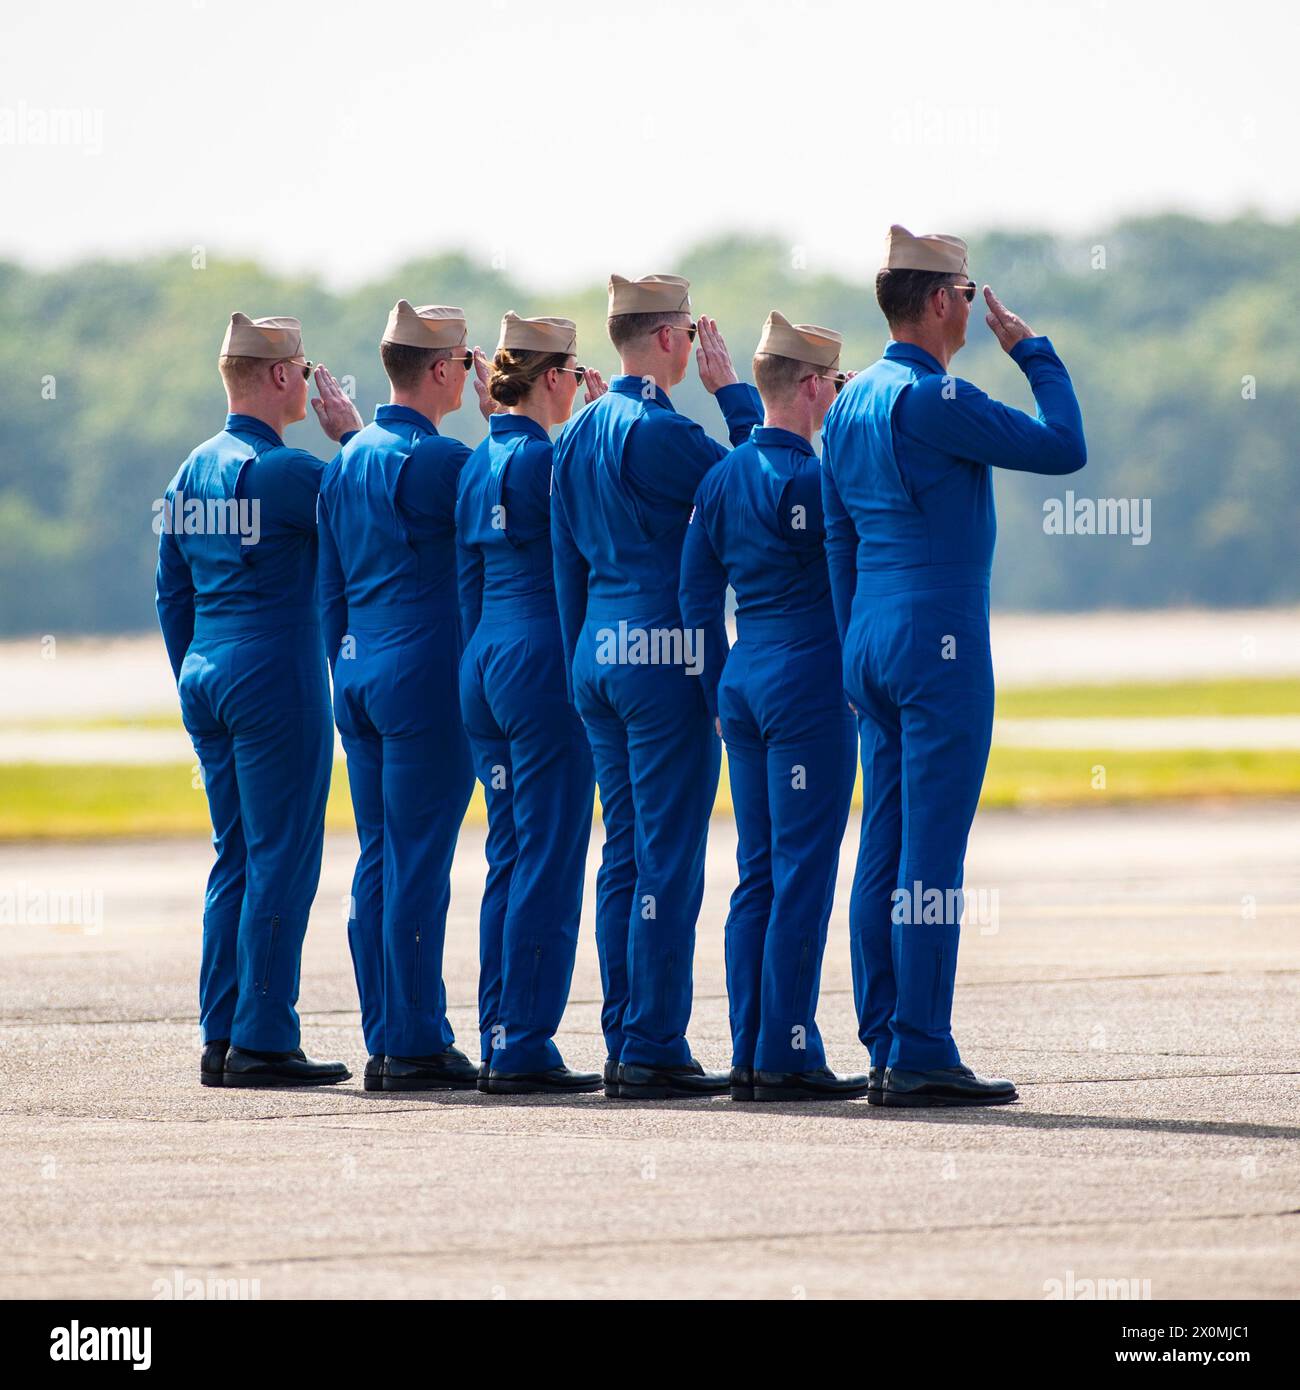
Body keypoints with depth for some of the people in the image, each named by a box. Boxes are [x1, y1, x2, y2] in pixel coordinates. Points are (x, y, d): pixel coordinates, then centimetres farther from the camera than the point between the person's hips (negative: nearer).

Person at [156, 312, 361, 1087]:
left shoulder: (192, 472, 12)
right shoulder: (284, 470, -14)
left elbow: (172, 593, 17)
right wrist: (350, 432, 0)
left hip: (207, 678, 8)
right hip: (277, 677, -8)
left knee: (236, 858, 12)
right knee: (282, 858, -5)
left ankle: (221, 1040, 11)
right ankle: (262, 1039, -6)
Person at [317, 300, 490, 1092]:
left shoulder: (349, 459, 13)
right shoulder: (434, 458, -13)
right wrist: (500, 412, -1)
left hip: (359, 675, 8)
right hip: (425, 673, -8)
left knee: (380, 862, 9)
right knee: (418, 863, -6)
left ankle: (385, 1041, 11)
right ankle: (415, 1045, -6)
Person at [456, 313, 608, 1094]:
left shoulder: (478, 465, 12)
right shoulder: (544, 459, -14)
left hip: (486, 668, 9)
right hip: (545, 665, -9)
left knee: (510, 859, 12)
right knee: (548, 861, -5)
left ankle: (501, 1043, 12)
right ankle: (524, 1049, -6)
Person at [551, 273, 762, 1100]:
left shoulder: (578, 434, 13)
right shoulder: (658, 432, -14)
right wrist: (733, 392, -2)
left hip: (601, 657, 9)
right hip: (666, 657, -9)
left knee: (625, 854, 11)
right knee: (668, 858, -6)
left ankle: (624, 1045, 12)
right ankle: (654, 1049, -6)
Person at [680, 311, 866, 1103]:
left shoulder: (723, 476, 10)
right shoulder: (807, 480, -15)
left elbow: (698, 593, 13)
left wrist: (720, 694, 17)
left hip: (745, 684, 8)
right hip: (811, 683, -8)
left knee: (759, 875, 10)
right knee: (803, 875, -5)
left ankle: (750, 1054, 9)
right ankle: (788, 1057, -6)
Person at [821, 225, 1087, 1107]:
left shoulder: (850, 405, 13)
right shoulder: (932, 399, -14)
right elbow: (1063, 448, -13)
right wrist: (1031, 349, 0)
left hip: (874, 646, 9)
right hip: (941, 644, -9)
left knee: (886, 852, 9)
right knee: (931, 857, -8)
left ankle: (888, 1048, 11)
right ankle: (923, 1056, -10)